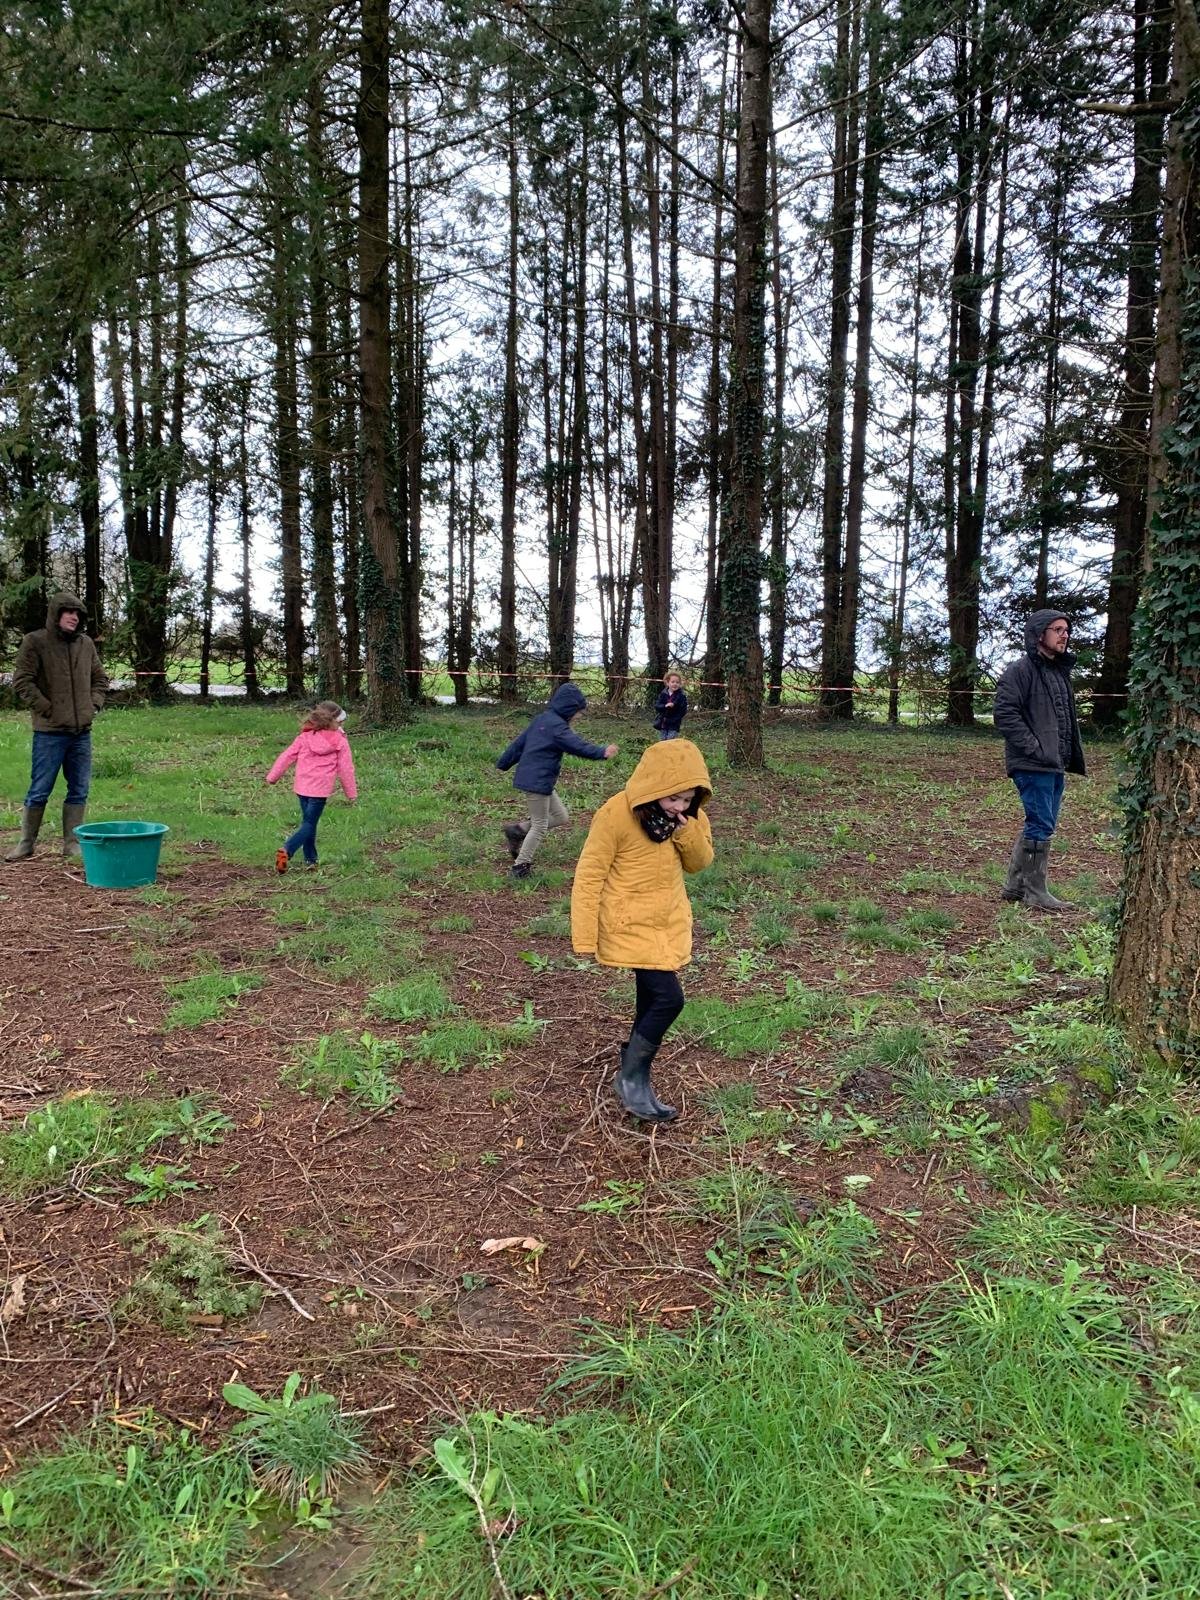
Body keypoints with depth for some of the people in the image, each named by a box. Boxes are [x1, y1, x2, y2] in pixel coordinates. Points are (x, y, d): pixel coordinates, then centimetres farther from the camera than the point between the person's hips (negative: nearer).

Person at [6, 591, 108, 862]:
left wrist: (93, 705, 6)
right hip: (49, 731, -5)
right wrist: (47, 709, -10)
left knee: (79, 791, 8)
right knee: (39, 791, 1)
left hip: (82, 731, 5)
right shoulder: (35, 642, -4)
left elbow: (100, 680, 21)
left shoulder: (86, 644, 11)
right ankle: (26, 843, 15)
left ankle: (72, 843, 17)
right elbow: (21, 682, -8)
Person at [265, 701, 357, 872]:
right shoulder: (340, 741, -5)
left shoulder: (305, 736, 3)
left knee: (308, 822, 19)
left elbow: (287, 756, 4)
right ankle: (286, 850, -22)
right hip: (320, 789, -4)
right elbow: (346, 768, -2)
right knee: (309, 824, 0)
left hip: (301, 787, 4)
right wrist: (351, 793, 8)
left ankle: (310, 859, 23)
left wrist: (273, 776, 14)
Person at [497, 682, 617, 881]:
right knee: (540, 826, 3)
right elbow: (578, 746, -29)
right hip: (537, 782, -10)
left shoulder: (541, 719, 12)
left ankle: (517, 830, 15)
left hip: (530, 777, 10)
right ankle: (520, 867, 11)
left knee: (561, 817, 14)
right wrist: (602, 752, -34)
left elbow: (520, 742, 19)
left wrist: (504, 764, 26)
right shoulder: (557, 726, -17)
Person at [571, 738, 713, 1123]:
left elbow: (701, 862, 4)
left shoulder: (687, 817, -2)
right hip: (632, 926, -6)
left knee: (651, 1003, 13)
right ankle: (629, 1077, 6)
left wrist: (687, 830, -18)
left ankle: (638, 1084, 29)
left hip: (669, 924, 7)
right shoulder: (616, 814, -21)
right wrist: (584, 940, -17)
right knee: (669, 998, -14)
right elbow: (589, 876, -17)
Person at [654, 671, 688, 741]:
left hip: (674, 725, -4)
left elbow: (683, 711, -9)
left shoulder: (681, 696, -8)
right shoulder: (663, 694, 2)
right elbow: (656, 706, -2)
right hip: (662, 724, 4)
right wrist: (665, 706, -22)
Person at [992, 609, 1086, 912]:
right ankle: (1035, 892, 3)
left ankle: (1015, 886, 21)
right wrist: (1034, 747, -19)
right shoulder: (1020, 671, -10)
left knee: (1041, 826, 12)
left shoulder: (1060, 671, 17)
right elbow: (1004, 713, -18)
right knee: (1041, 827, -7)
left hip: (1055, 764, 9)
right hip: (1032, 765, -9)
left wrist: (1071, 755, 13)